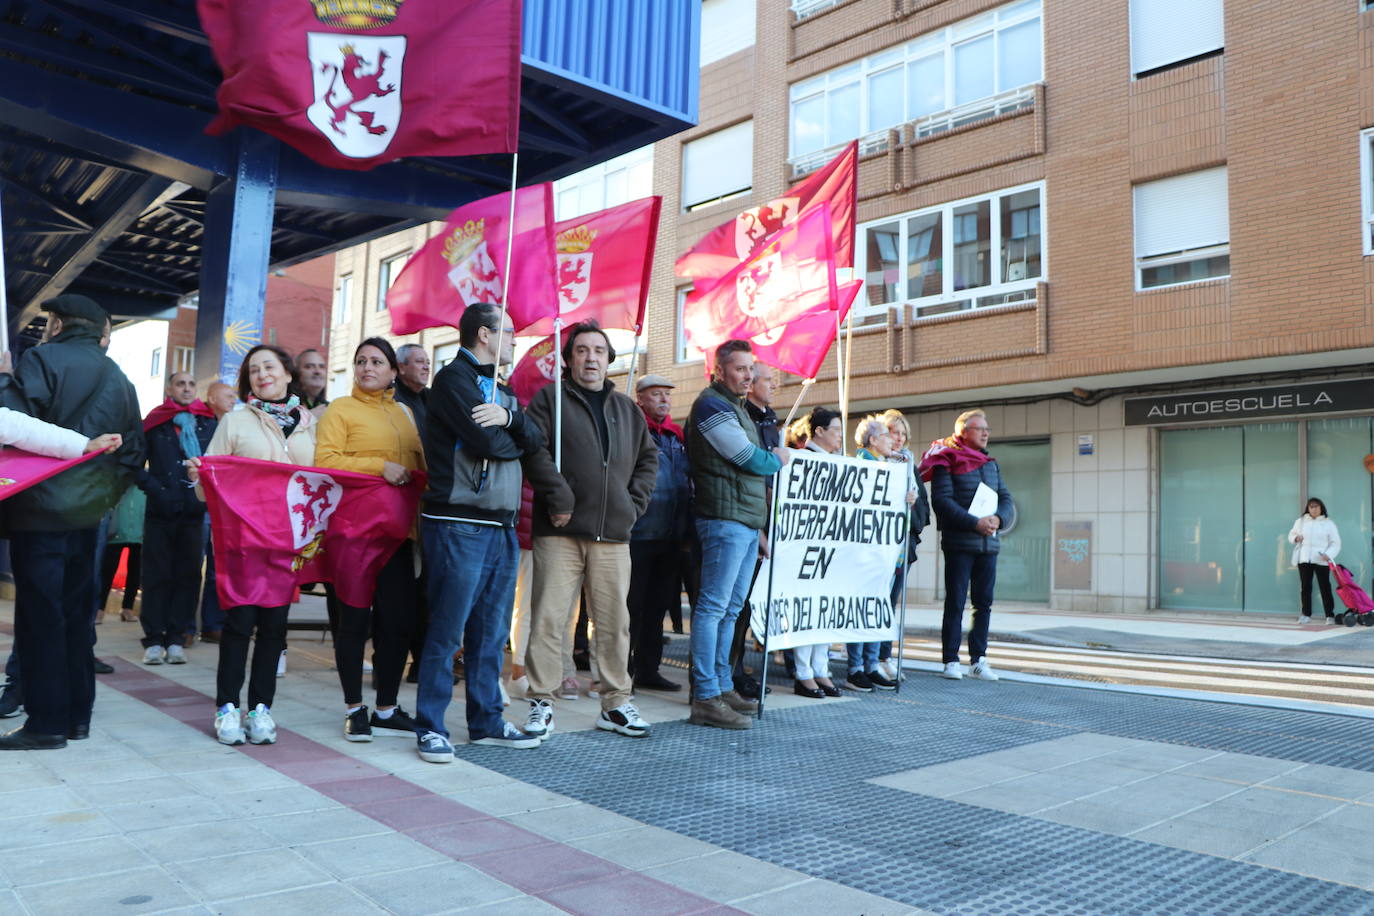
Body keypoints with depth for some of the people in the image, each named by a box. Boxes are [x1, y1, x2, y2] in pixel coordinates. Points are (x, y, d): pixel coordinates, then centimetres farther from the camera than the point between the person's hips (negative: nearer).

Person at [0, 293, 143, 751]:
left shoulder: (41, 360, -6)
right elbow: (133, 451, 15)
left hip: (41, 510, -6)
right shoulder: (118, 378, 14)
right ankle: (77, 715, 18)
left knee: (39, 615, -2)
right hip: (89, 512, 7)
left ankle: (47, 722, 1)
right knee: (77, 612, 13)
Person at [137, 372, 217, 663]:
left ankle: (175, 639, 10)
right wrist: (153, 487, -7)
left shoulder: (209, 424, 10)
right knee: (157, 575, 2)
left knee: (187, 576, 3)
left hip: (194, 511, 1)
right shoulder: (154, 423, 7)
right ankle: (154, 640, 8)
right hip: (160, 511, -1)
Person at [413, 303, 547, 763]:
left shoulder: (500, 390, 21)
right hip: (460, 523, -8)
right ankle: (430, 727, 6)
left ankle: (486, 721, 21)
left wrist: (509, 417, -13)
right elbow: (486, 440, -18)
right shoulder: (453, 378, -5)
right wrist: (515, 442, 4)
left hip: (501, 525, 8)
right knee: (447, 629, -4)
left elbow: (536, 439, 8)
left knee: (491, 631, 12)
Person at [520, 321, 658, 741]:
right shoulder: (550, 398, 4)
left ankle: (616, 703, 18)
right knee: (549, 618, -4)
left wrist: (634, 502, 9)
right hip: (560, 532, -4)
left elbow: (648, 458, 23)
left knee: (614, 621, 8)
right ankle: (542, 703, 6)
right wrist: (558, 497, -14)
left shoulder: (627, 409, 19)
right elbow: (534, 449, -8)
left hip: (613, 534, 4)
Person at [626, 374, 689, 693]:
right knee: (631, 606, 1)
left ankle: (648, 669, 24)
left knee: (657, 606, 13)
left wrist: (685, 527, 14)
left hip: (671, 535, 7)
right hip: (639, 534, -6)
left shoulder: (678, 436, 14)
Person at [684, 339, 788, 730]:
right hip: (726, 519, -10)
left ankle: (722, 687, 19)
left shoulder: (736, 407, 24)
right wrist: (777, 459, 7)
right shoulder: (712, 405, -7)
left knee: (731, 608, 12)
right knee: (713, 606, -9)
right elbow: (749, 458, -13)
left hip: (749, 521, 10)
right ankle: (705, 698, -7)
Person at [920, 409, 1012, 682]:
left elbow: (1005, 498, 14)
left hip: (989, 544, 6)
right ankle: (951, 661, 4)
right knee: (955, 603, -2)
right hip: (959, 543, -6)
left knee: (984, 603, 8)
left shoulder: (990, 463, 17)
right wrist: (975, 523, -21)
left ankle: (979, 659, 16)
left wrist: (998, 518, -8)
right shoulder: (947, 461, -4)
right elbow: (942, 501, -14)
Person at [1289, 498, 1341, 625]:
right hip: (1304, 559, 2)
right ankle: (1306, 614, 10)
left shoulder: (1328, 523, 4)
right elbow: (1291, 535, 19)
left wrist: (1328, 554, -17)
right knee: (1305, 587, 4)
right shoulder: (1300, 521, 11)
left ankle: (1330, 615, 4)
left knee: (1325, 587, -2)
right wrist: (1295, 538, -5)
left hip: (1321, 561, -2)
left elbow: (1335, 543, 0)